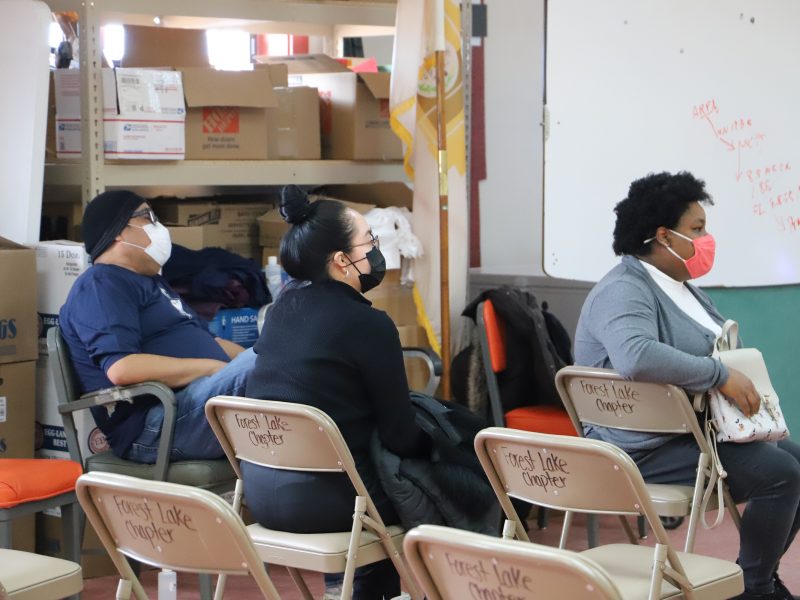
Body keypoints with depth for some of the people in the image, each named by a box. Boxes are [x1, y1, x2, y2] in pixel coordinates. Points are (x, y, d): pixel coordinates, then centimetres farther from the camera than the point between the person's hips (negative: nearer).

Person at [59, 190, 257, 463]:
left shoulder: (151, 282, 28)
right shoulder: (100, 284, -4)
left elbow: (206, 339, 32)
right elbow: (121, 368, -20)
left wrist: (251, 360, 13)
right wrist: (214, 368, -17)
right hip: (153, 428, -10)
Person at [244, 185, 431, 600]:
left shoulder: (283, 306, 6)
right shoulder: (368, 325, -14)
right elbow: (401, 438, -6)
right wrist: (435, 445, 12)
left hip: (258, 490, 7)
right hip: (319, 498, -7)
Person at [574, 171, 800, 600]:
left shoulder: (681, 287, 15)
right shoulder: (624, 291, -18)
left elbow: (717, 351, 25)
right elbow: (636, 356, -39)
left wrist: (744, 379, 3)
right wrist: (721, 376, -33)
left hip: (698, 432, 11)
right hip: (647, 451, -11)